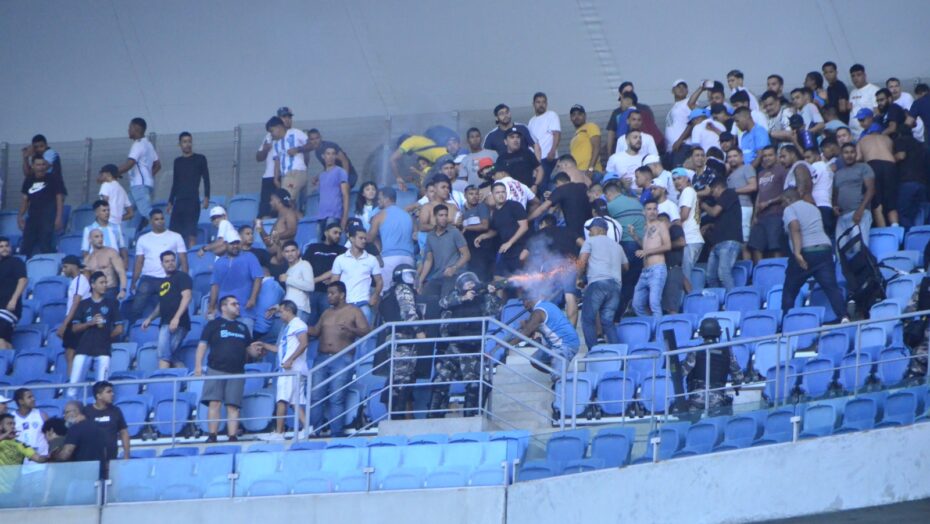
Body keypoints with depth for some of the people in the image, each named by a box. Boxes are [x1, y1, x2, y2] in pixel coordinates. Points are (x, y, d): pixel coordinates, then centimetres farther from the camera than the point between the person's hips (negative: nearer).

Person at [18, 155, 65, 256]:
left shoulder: (54, 180, -2)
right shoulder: (28, 181, 12)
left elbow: (60, 199, -5)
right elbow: (25, 200, 18)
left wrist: (59, 218, -13)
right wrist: (20, 216, 9)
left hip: (48, 218, -5)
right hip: (33, 217, 5)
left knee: (46, 246, -12)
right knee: (26, 247, 5)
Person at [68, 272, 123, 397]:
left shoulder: (111, 304, 11)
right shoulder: (83, 304, 11)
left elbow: (119, 328, 11)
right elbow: (75, 328, 6)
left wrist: (107, 337, 3)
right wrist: (90, 323, -7)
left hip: (103, 350, 0)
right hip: (83, 349, 0)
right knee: (74, 382, -7)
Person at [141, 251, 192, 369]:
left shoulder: (182, 277, 0)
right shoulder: (163, 282, 23)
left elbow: (187, 297, -12)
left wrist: (176, 317, -22)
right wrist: (150, 318, 20)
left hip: (177, 323, -8)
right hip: (165, 323, 8)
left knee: (164, 354, -17)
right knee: (171, 357, 5)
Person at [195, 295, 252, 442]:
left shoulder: (242, 327, 22)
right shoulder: (213, 324, 9)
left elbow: (248, 350, 28)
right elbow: (202, 345, 2)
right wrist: (198, 365, -10)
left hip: (237, 372, 3)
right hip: (216, 370, -3)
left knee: (233, 406, -4)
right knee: (214, 403, -11)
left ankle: (232, 436, -6)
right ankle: (212, 436, -12)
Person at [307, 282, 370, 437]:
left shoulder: (354, 311, 3)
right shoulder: (326, 313, 21)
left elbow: (366, 331, -6)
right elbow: (315, 331, 24)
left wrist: (351, 329, -24)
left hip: (342, 360, -6)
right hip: (322, 358, 6)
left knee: (337, 399, -10)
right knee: (316, 396, -2)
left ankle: (336, 434, -8)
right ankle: (313, 432, 0)